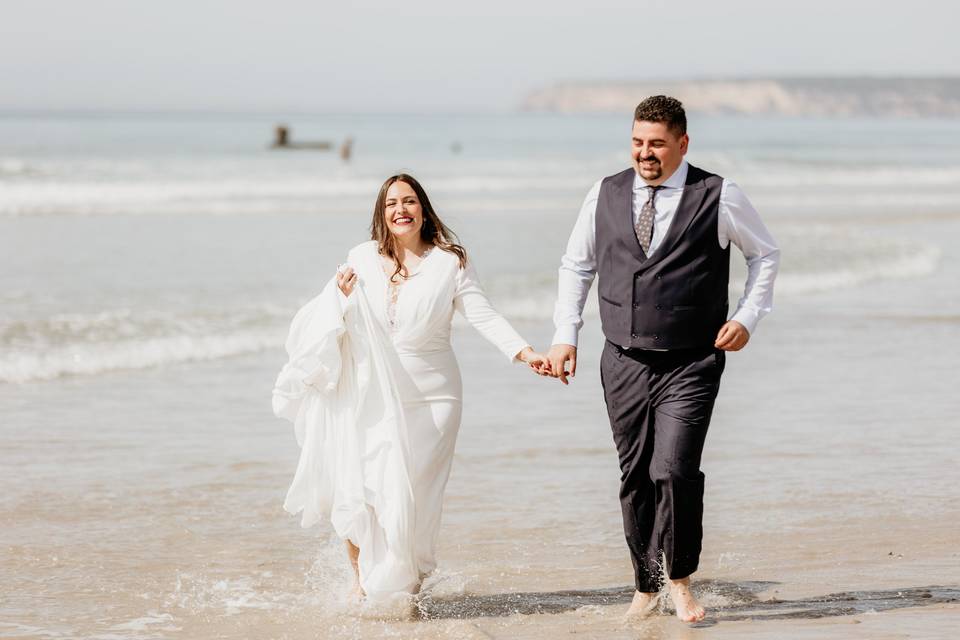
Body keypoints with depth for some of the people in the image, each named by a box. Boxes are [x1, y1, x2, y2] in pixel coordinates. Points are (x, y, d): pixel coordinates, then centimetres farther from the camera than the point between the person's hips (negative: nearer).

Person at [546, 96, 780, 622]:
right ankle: (646, 588, 22)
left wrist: (747, 317, 1)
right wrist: (565, 335, 10)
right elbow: (576, 266, 18)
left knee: (674, 471, -16)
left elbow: (765, 253, 12)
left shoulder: (718, 198, -3)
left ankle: (679, 580, 4)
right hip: (624, 363, 3)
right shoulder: (605, 196, 6)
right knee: (635, 479, 8)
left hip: (691, 366, -3)